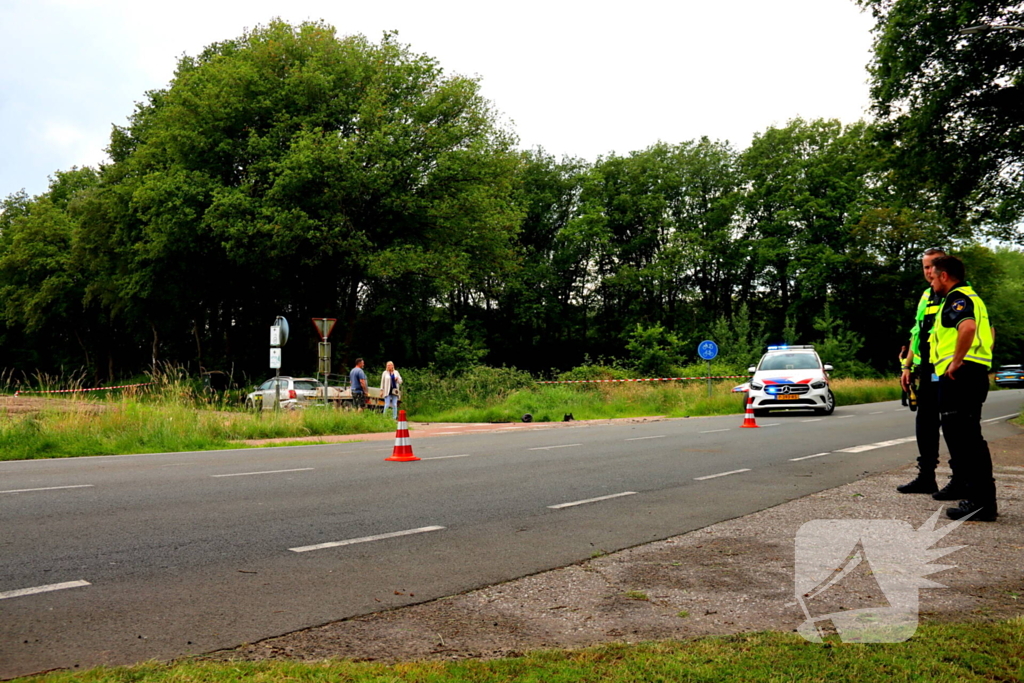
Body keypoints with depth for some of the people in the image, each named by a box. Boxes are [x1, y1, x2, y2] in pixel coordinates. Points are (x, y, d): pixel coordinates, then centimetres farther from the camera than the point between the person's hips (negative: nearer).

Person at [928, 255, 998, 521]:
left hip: (959, 376, -11)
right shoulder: (971, 297, 24)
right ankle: (983, 500, 18)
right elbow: (987, 331, 34)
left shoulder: (957, 298, -10)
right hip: (975, 373, 11)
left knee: (963, 438, -9)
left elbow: (968, 327, -31)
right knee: (970, 437, 13)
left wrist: (956, 361, -23)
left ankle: (978, 502, -9)